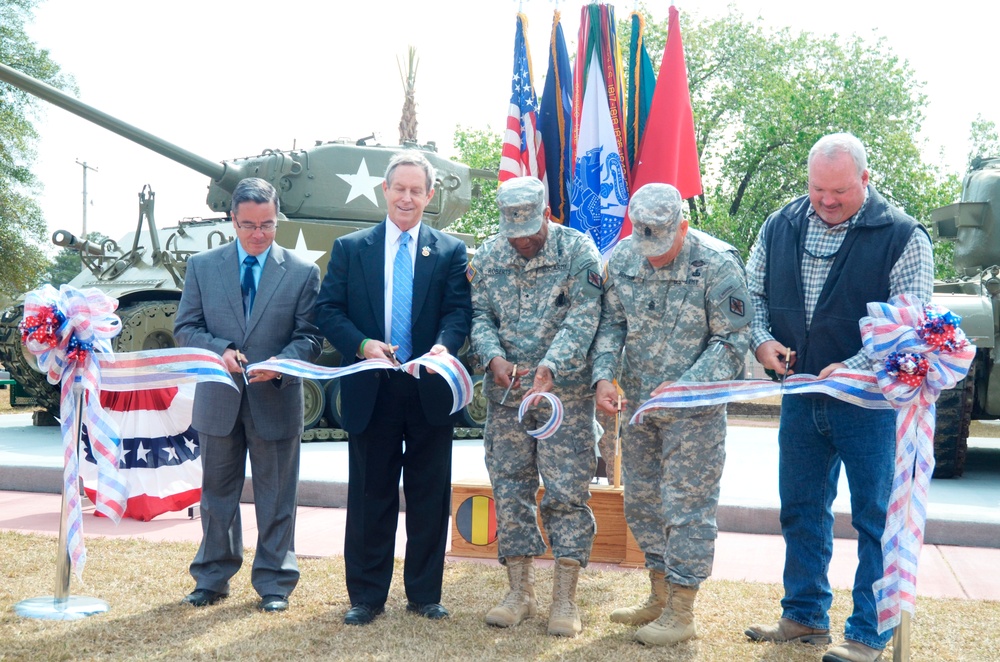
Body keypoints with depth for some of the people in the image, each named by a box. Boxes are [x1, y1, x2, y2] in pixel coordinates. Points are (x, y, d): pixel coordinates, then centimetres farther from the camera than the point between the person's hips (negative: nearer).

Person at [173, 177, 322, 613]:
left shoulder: (303, 272, 1)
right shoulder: (202, 267, 5)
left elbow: (310, 336, -1)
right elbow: (185, 328, 4)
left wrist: (282, 363, -21)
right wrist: (220, 351, -16)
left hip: (276, 401, -1)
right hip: (218, 400, 2)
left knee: (276, 499, 7)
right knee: (217, 495, 13)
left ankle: (274, 583, 19)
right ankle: (212, 578, 28)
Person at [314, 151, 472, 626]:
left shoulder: (451, 252, 7)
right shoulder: (350, 248, 7)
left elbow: (459, 311, -2)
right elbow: (327, 310, 1)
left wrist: (444, 345, -24)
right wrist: (362, 345, -17)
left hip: (430, 390, 1)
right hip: (370, 391, 0)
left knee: (429, 496, 8)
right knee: (370, 496, 7)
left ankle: (425, 594, 22)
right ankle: (366, 596, 19)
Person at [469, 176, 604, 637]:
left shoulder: (578, 250, -7)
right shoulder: (488, 255, 5)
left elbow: (583, 317, -15)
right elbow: (479, 314, 5)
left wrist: (549, 367, -28)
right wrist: (494, 358, -15)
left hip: (565, 390, -4)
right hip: (506, 392, 4)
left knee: (566, 491, -2)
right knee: (510, 491, 7)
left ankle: (565, 598, 8)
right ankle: (520, 592, 19)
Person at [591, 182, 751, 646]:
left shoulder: (717, 264, -16)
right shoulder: (622, 258, -2)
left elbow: (730, 341, -13)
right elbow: (611, 324, 4)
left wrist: (684, 386, -23)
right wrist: (603, 376, -11)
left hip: (695, 407, -6)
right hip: (638, 401, 6)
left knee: (687, 504, -1)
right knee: (640, 499, 14)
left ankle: (681, 612, 12)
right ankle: (659, 596, 31)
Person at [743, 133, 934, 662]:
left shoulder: (902, 236, -9)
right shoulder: (779, 227, 4)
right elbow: (752, 292, 12)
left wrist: (853, 368, -25)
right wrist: (762, 339, -7)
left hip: (870, 400, -4)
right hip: (800, 395, 5)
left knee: (876, 518, 5)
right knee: (801, 510, 14)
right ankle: (804, 616, 30)